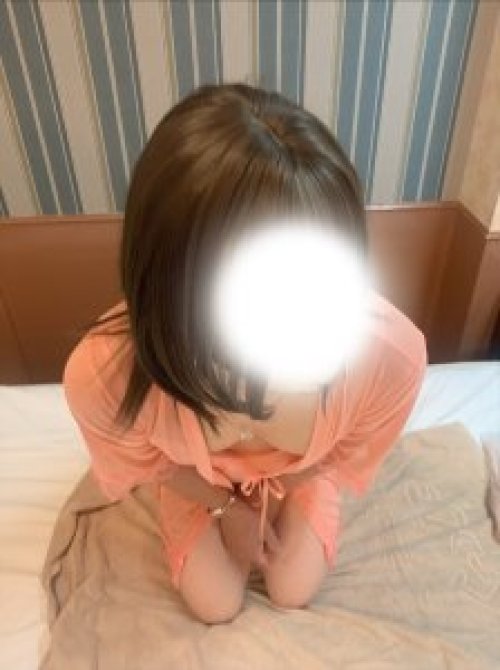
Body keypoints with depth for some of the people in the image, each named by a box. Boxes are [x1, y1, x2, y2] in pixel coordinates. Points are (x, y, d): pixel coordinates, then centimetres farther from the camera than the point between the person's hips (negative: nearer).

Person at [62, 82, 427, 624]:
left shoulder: (393, 351, -42)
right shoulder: (102, 372, -44)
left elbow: (351, 448, -16)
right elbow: (147, 459, -16)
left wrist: (275, 495, -4)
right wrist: (226, 506, -5)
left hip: (300, 470, 1)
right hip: (197, 478, 0)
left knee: (293, 593, 14)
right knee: (216, 606, 12)